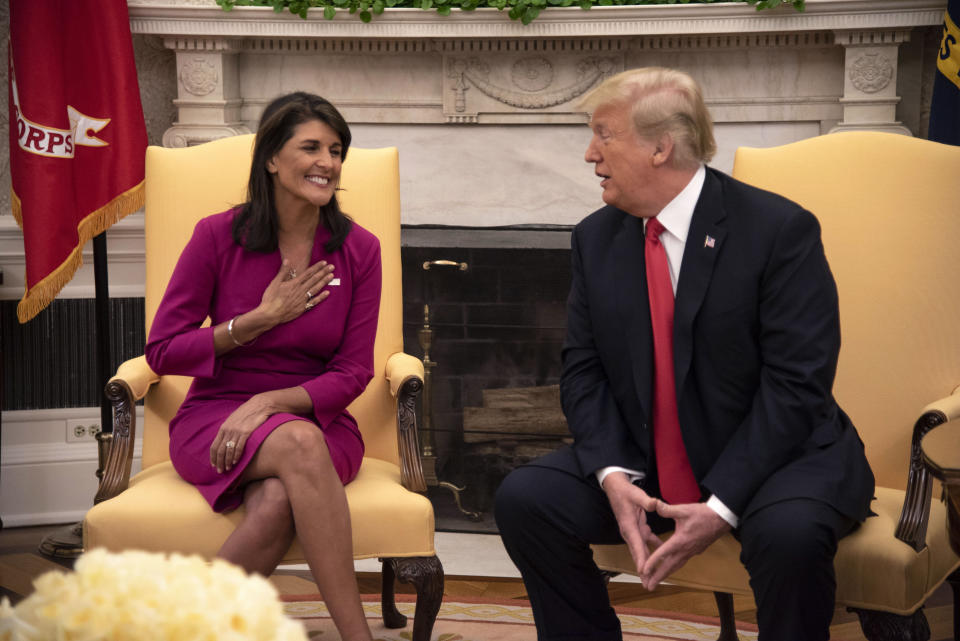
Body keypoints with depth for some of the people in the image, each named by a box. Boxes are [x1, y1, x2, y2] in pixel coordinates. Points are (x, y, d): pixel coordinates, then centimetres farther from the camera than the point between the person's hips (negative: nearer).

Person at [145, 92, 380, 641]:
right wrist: (263, 318, -9)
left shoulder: (359, 250, 2)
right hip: (213, 419, -2)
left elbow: (353, 373, 0)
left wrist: (268, 401, -16)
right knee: (300, 444, -37)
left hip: (319, 420, 2)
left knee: (279, 502, -36)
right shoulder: (218, 236, -3)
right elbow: (162, 352, -1)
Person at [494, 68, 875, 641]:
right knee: (524, 498, -14)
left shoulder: (780, 229, -13)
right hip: (643, 467, 5)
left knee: (789, 530, -36)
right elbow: (584, 371, 4)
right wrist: (613, 476, -15)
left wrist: (721, 506, -24)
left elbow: (795, 384, -17)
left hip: (778, 457, -5)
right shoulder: (596, 238, 4)